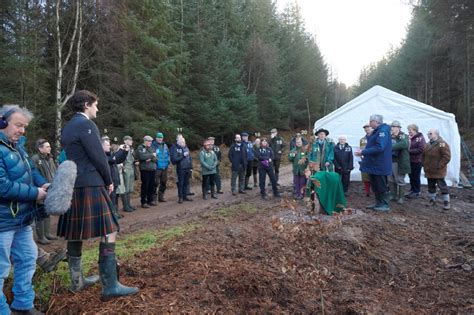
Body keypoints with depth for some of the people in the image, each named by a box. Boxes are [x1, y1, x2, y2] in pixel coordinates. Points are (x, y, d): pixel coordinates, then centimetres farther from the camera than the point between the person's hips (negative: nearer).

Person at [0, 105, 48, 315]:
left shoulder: (17, 145, 10)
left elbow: (31, 169, 16)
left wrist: (42, 183, -4)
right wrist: (34, 193, -19)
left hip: (22, 217, 10)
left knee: (27, 259, 18)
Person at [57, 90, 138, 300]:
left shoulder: (68, 127, 17)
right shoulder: (86, 125, -10)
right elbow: (98, 157, -14)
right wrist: (109, 181, -1)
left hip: (73, 186, 10)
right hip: (90, 186, -10)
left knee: (75, 235, 13)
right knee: (109, 232, -8)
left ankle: (77, 281, 24)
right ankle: (110, 286, -8)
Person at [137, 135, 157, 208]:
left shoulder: (151, 148, 15)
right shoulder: (140, 148, -2)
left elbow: (155, 158, 6)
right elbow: (142, 156, -19)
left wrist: (150, 159, -14)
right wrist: (152, 155, -10)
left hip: (152, 169, 5)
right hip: (145, 170, -5)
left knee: (151, 186, 8)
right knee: (145, 186, -3)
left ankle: (150, 200, 20)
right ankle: (144, 202, 4)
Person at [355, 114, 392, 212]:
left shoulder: (383, 131, -19)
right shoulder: (376, 131, 13)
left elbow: (379, 147, -29)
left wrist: (363, 152, -24)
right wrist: (363, 152, 6)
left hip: (379, 165, -10)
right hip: (374, 164, 10)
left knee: (381, 186, 1)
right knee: (374, 185, 16)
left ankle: (385, 204, 13)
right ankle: (378, 203, 27)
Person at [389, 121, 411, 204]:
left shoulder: (403, 136, -10)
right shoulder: (391, 137, 10)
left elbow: (404, 144, -31)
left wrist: (391, 147, -32)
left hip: (399, 162, -7)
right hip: (390, 161, 7)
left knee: (400, 180, 2)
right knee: (391, 180, 13)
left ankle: (401, 197, 15)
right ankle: (394, 196, 27)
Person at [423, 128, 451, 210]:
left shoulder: (442, 144, -14)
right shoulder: (428, 144, 10)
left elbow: (447, 157, -19)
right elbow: (424, 155, 21)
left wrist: (438, 166, -18)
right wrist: (424, 164, 10)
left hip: (438, 171, -7)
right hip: (429, 171, 7)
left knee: (442, 186, -2)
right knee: (431, 186, 14)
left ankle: (446, 202, 9)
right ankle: (432, 200, 26)